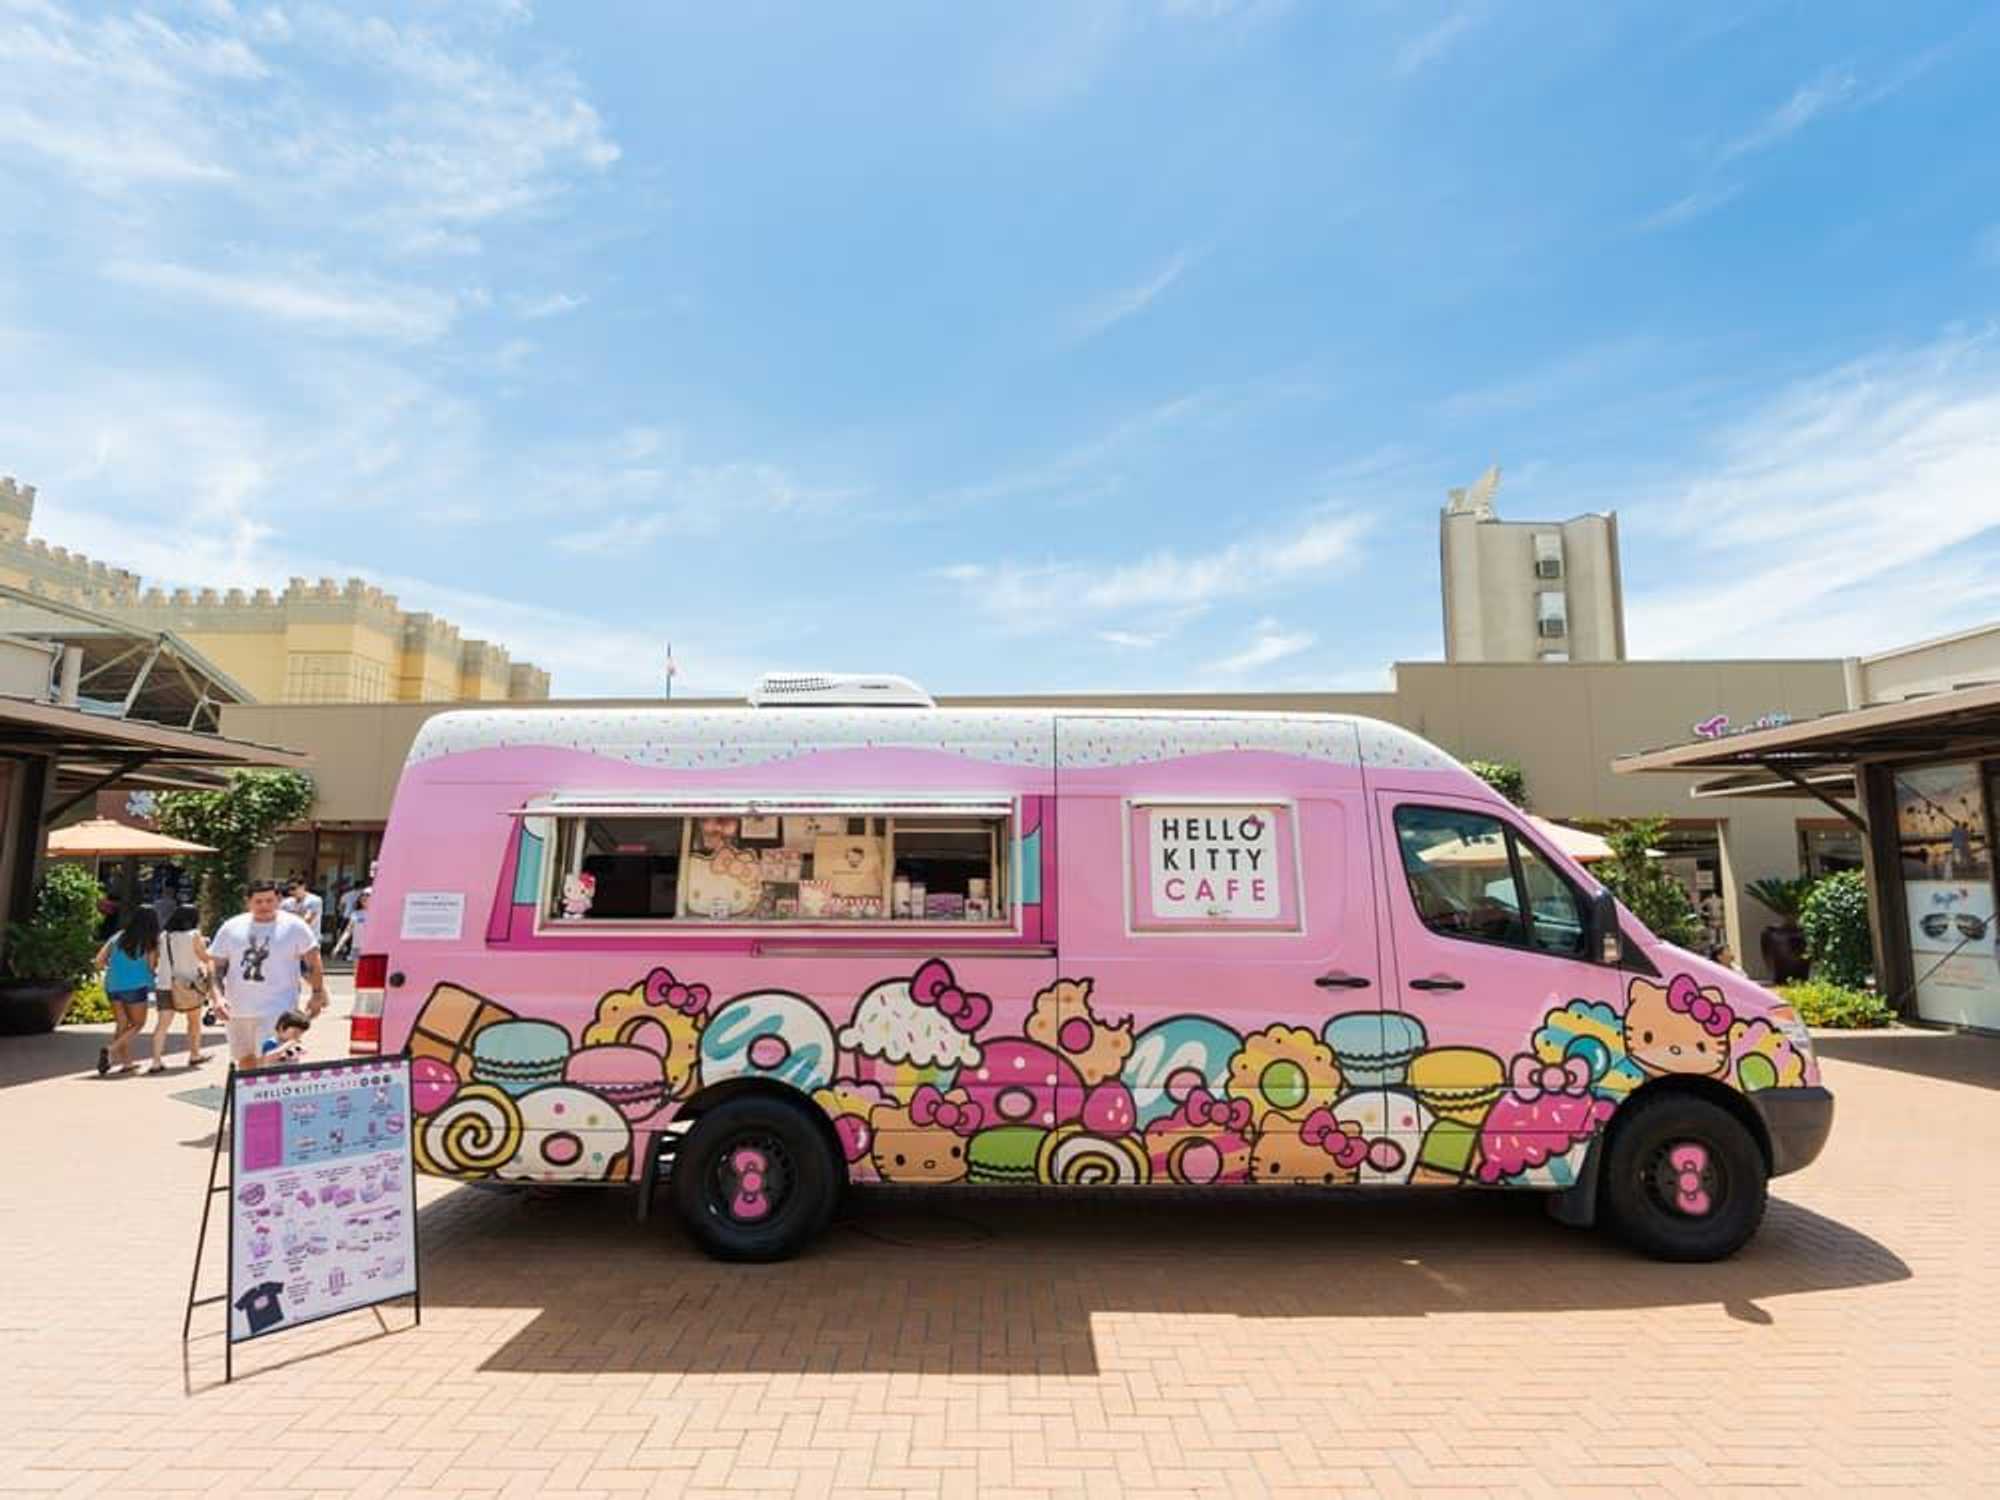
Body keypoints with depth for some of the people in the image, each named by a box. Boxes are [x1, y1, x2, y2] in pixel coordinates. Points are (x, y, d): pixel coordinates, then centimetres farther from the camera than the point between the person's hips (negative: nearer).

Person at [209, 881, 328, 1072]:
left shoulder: (294, 926, -3)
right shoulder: (231, 928, 4)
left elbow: (313, 961, 1)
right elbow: (216, 965, 8)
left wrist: (317, 994, -1)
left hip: (276, 1010, -4)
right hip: (237, 1010, 4)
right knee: (245, 1060, 17)